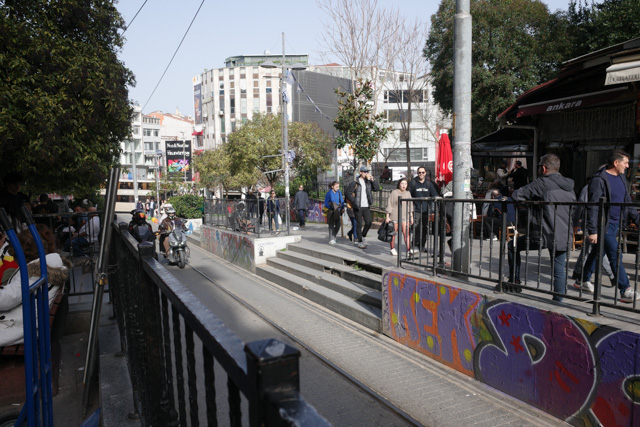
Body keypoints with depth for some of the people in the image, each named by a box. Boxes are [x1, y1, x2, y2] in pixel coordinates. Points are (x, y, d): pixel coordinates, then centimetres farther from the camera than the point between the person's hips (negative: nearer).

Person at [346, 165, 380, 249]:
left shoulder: (368, 182, 11)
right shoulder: (355, 183, -4)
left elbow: (377, 188, 6)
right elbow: (348, 193, -4)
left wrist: (372, 180, -4)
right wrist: (354, 202, -13)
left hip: (366, 207, 4)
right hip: (358, 207, -4)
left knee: (368, 223, -2)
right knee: (359, 224, 1)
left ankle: (363, 236, 24)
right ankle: (360, 242, 11)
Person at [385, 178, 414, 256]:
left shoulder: (408, 193, 8)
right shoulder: (394, 193, -4)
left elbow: (410, 206, 14)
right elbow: (389, 205, -4)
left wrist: (411, 217, 12)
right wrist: (387, 217, -7)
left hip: (405, 216, 3)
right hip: (395, 216, -3)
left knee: (406, 233, -5)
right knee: (393, 233, 5)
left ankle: (409, 249, -5)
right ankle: (392, 249, 16)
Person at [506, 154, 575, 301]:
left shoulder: (542, 183, -10)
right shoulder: (569, 187, 12)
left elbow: (517, 195, -9)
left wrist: (531, 199, 10)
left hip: (544, 236, -6)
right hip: (564, 238, 6)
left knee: (513, 245, 17)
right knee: (559, 271, 14)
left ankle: (514, 282, 20)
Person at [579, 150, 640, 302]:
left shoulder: (621, 178, 12)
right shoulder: (599, 179, -15)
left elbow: (627, 201, 21)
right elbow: (593, 206, -18)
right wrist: (592, 230, -21)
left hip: (616, 223, 8)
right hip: (604, 225, -8)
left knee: (598, 253, 15)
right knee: (615, 256, -6)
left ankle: (584, 280, 27)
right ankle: (625, 291, -1)